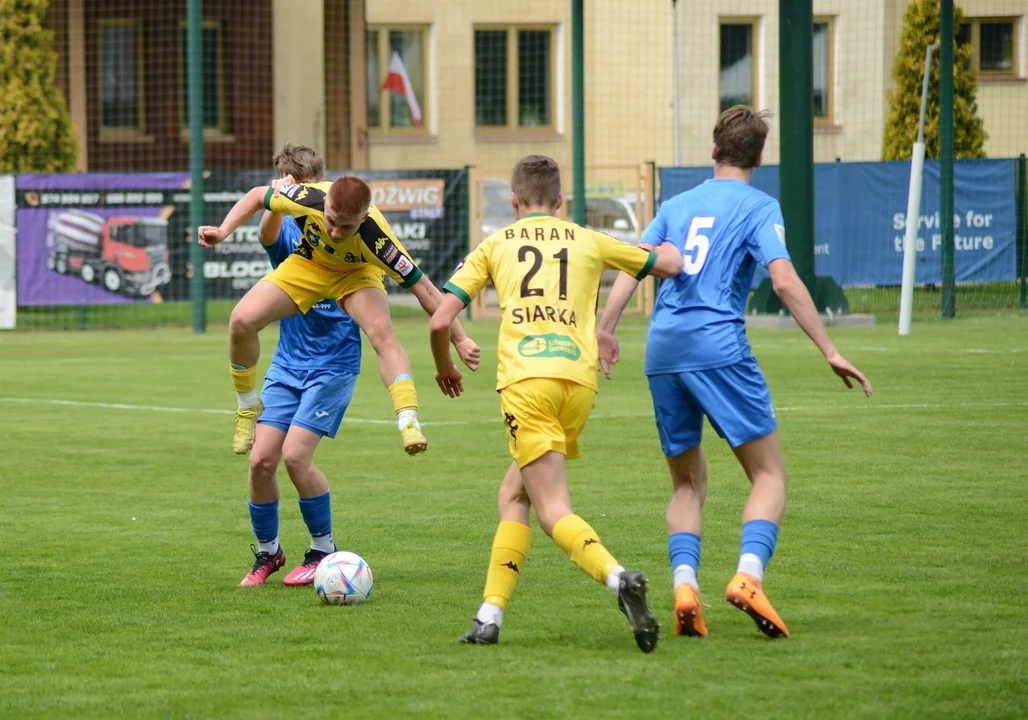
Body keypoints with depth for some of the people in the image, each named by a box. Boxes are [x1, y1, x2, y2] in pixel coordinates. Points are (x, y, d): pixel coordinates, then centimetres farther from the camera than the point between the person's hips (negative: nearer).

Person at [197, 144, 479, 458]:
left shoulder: (375, 237, -40)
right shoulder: (308, 199, -36)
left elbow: (422, 287, -31)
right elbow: (258, 196, -12)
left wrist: (459, 340, -29)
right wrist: (223, 231, -20)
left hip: (356, 273, -2)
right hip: (307, 266, 2)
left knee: (381, 330, -33)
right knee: (241, 320, -16)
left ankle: (409, 422, -35)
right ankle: (248, 409, 8)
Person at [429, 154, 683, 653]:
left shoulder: (494, 246, 16)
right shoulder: (587, 242, 20)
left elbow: (440, 320, 10)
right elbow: (670, 265, 28)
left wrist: (444, 367, 30)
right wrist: (664, 246, 52)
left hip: (525, 380, -3)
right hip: (580, 381, 3)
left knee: (553, 513, -9)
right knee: (513, 495, 19)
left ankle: (618, 577, -37)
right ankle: (490, 615, 12)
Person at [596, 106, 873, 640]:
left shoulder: (676, 205, 20)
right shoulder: (760, 208, 5)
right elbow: (784, 280, -8)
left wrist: (605, 328, 8)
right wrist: (829, 351, -8)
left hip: (662, 350, 5)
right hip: (718, 346, -5)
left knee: (688, 483, 15)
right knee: (769, 475, 0)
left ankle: (684, 584, -6)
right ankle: (749, 575, -22)